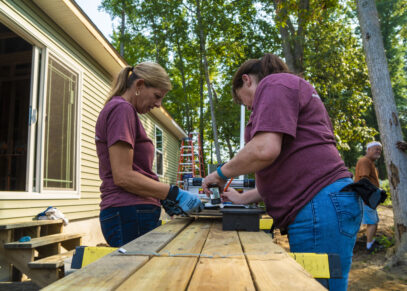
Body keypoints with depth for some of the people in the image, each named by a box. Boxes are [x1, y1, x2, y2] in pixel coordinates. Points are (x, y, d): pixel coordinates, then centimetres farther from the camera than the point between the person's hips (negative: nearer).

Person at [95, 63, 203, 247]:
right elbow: (122, 176, -17)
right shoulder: (122, 109, -9)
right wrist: (174, 194, -14)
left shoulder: (118, 109, 20)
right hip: (130, 215, -10)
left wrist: (162, 199, 12)